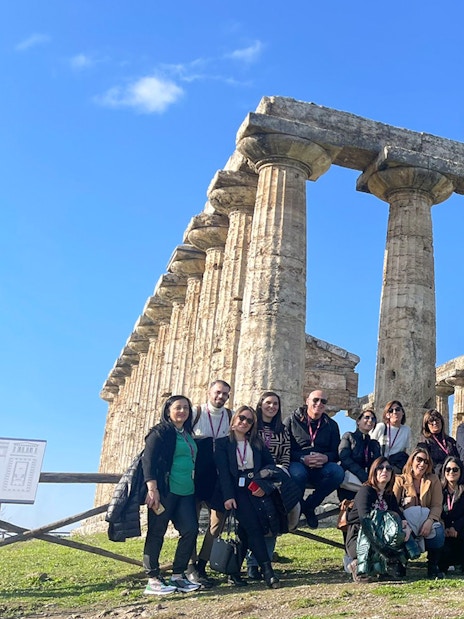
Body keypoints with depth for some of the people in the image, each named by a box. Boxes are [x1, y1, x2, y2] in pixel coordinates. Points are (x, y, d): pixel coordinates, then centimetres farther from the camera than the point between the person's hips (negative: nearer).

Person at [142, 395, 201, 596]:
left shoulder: (187, 434, 20)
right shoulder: (161, 432, -4)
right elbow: (148, 459, -12)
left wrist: (196, 489, 22)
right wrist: (152, 489, -20)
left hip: (186, 492, 8)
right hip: (165, 491, -8)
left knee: (191, 530, 1)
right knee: (156, 533, -1)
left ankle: (178, 575, 13)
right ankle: (152, 579, 6)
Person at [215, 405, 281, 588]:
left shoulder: (257, 443, 17)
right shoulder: (223, 443, 6)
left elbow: (271, 465, 12)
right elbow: (223, 471, -3)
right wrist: (228, 496, -13)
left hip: (256, 489, 3)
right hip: (237, 490, -3)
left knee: (246, 531, -11)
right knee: (252, 526, -17)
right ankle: (267, 570, -16)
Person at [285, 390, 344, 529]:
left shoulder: (331, 425, 13)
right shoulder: (292, 420, 3)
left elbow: (336, 452, 8)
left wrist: (326, 457, -17)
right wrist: (302, 458, -23)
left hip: (320, 468, 3)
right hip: (297, 464, -3)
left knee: (338, 472, -29)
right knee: (298, 473, -38)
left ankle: (309, 505, -9)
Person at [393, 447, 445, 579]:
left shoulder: (433, 480, 10)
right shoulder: (400, 480, 5)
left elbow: (437, 505, -3)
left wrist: (429, 521, -24)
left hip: (427, 522, 1)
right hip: (407, 523, -1)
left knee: (438, 533, -32)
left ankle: (433, 566, -3)